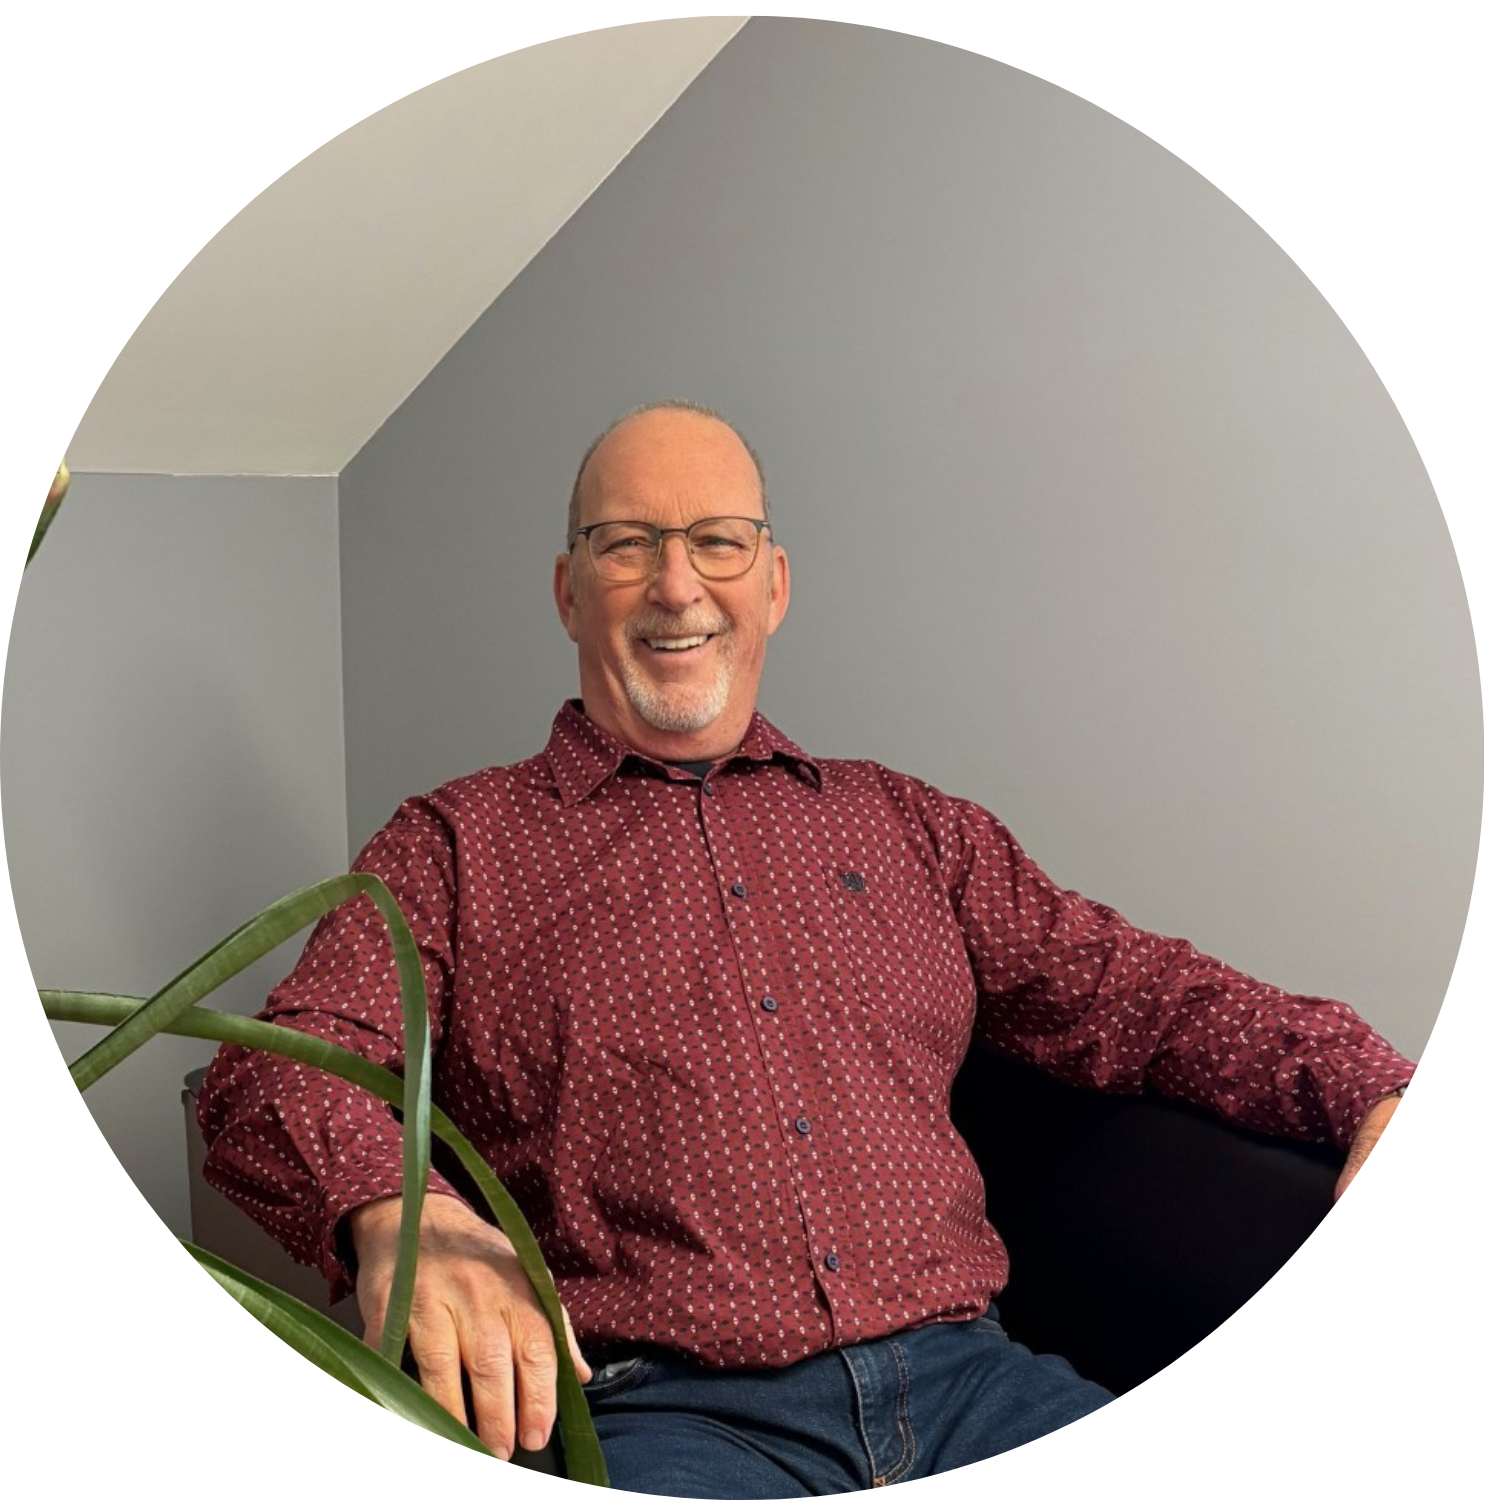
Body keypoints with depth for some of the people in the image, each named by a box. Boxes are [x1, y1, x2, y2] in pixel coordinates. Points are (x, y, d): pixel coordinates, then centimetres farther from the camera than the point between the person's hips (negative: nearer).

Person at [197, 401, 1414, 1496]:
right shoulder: (456, 849, 11)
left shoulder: (907, 828, 21)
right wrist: (396, 1209, -24)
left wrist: (1379, 1093, -1)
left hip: (962, 1377, 4)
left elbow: (1140, 996, 16)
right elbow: (280, 1070, -1)